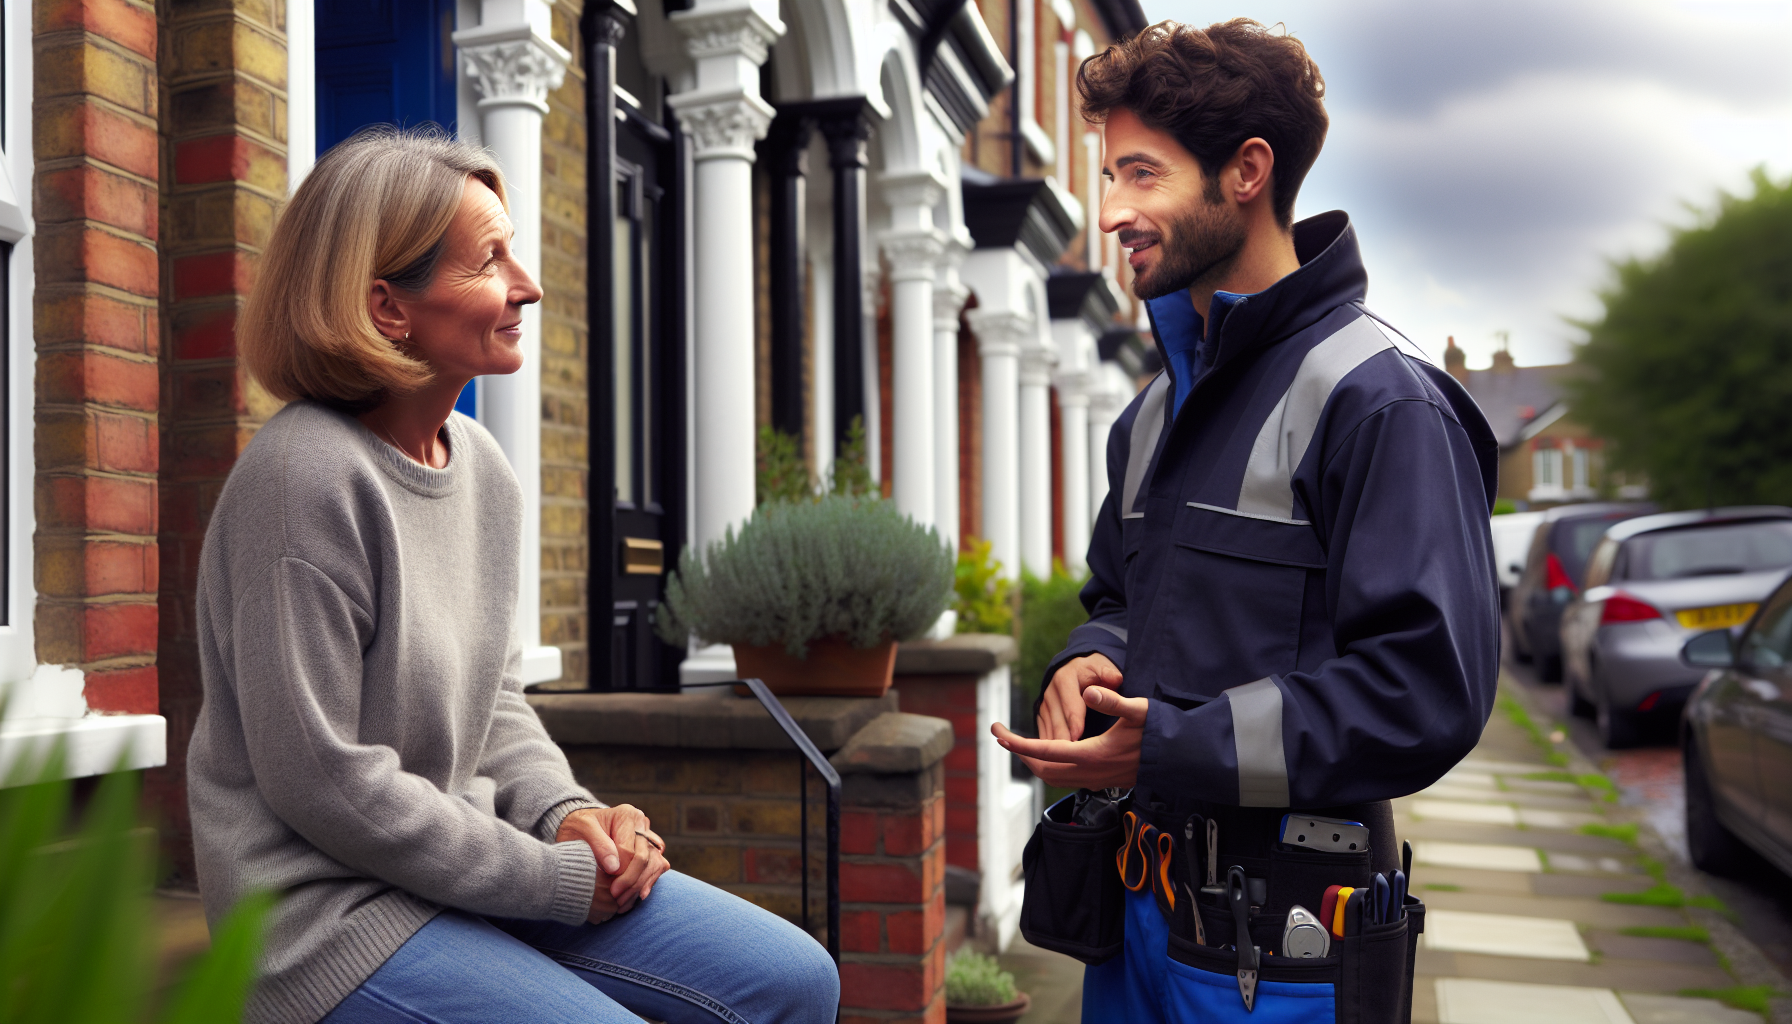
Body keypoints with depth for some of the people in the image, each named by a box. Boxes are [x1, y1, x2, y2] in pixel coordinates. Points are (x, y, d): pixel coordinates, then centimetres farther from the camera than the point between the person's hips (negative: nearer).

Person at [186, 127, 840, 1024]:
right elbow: (321, 781, -21)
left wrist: (564, 813, -4)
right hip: (333, 908, -8)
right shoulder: (306, 477, -20)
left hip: (467, 861, 8)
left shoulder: (482, 463, 6)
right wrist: (554, 879, -16)